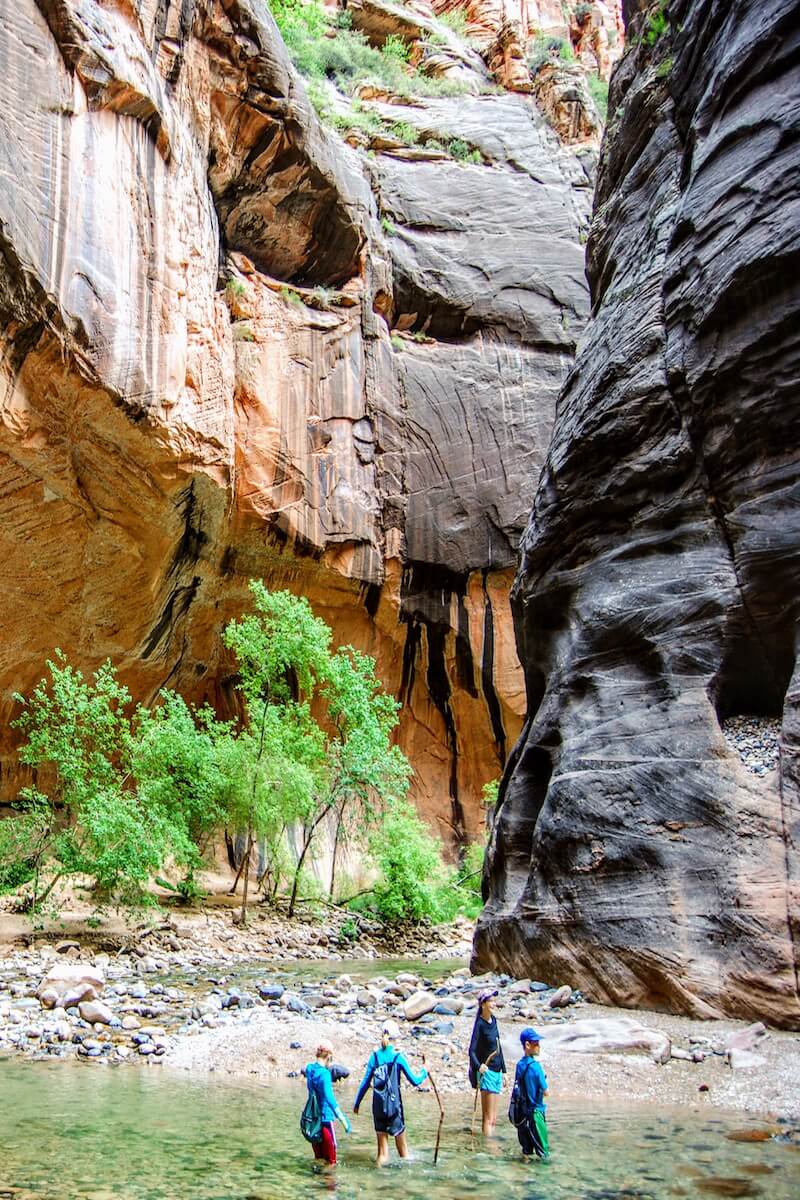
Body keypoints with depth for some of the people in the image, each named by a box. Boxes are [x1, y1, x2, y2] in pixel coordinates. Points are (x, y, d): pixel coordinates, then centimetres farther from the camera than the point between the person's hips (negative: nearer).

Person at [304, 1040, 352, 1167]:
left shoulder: (309, 1069, 3)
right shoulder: (324, 1074, -21)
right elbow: (329, 1098, -27)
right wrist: (343, 1119, -26)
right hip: (325, 1117, -8)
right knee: (330, 1147, 3)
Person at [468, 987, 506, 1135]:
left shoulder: (493, 1020, 9)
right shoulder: (479, 1024, -13)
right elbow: (472, 1050, -20)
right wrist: (479, 1066, -37)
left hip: (497, 1071, 8)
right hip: (487, 1072, -8)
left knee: (494, 1118, 11)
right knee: (488, 1118, -8)